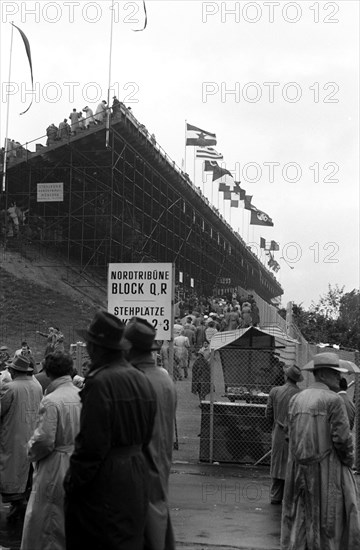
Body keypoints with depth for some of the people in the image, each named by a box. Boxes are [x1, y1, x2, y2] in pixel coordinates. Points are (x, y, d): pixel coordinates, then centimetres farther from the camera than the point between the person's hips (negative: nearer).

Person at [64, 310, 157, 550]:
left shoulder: (100, 382, -18)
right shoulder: (142, 380, 7)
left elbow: (91, 444, -19)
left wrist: (73, 483, -10)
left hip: (105, 481, -8)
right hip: (138, 475, 8)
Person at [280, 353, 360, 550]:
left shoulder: (296, 399, 6)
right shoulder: (333, 400, -13)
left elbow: (293, 435, 6)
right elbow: (342, 437, -16)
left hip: (299, 469, 6)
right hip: (327, 470, -6)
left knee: (300, 518, 14)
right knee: (330, 517, 5)